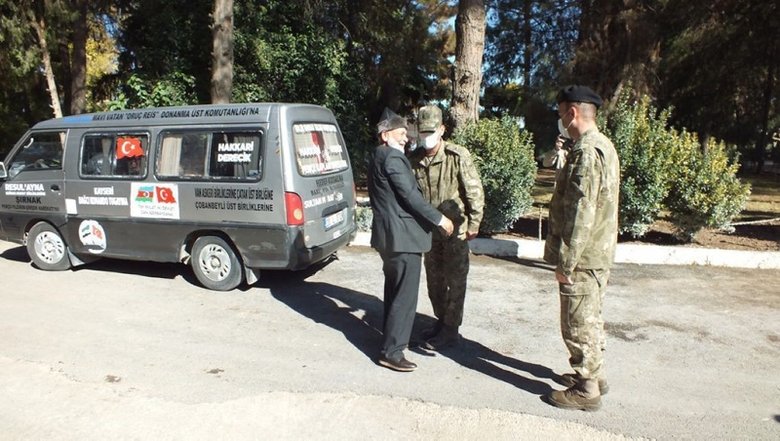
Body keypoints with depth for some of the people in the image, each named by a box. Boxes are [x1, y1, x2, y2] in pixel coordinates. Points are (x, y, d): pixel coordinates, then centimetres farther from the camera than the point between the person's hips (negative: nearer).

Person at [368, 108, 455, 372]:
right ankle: (391, 352, 2)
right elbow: (410, 195, -19)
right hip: (402, 235, -11)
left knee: (394, 290, 20)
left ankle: (391, 337, 32)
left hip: (388, 234, 11)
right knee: (405, 294, -4)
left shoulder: (378, 157, 16)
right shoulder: (393, 157, -15)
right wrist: (439, 219, -12)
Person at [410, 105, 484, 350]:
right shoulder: (415, 159, -1)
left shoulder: (458, 156, -14)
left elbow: (475, 190, -11)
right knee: (434, 279, 15)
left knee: (455, 281, 4)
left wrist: (474, 223, -11)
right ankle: (441, 321, 33)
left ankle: (450, 331, 15)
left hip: (455, 229, -5)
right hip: (429, 229, 6)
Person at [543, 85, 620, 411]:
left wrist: (565, 262, -21)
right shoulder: (602, 145, 12)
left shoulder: (586, 152, -21)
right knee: (589, 319, 21)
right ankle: (592, 375, 37)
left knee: (578, 324, 2)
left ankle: (586, 390, 16)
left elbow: (580, 213, -25)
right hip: (598, 252, 10)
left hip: (583, 256, -10)